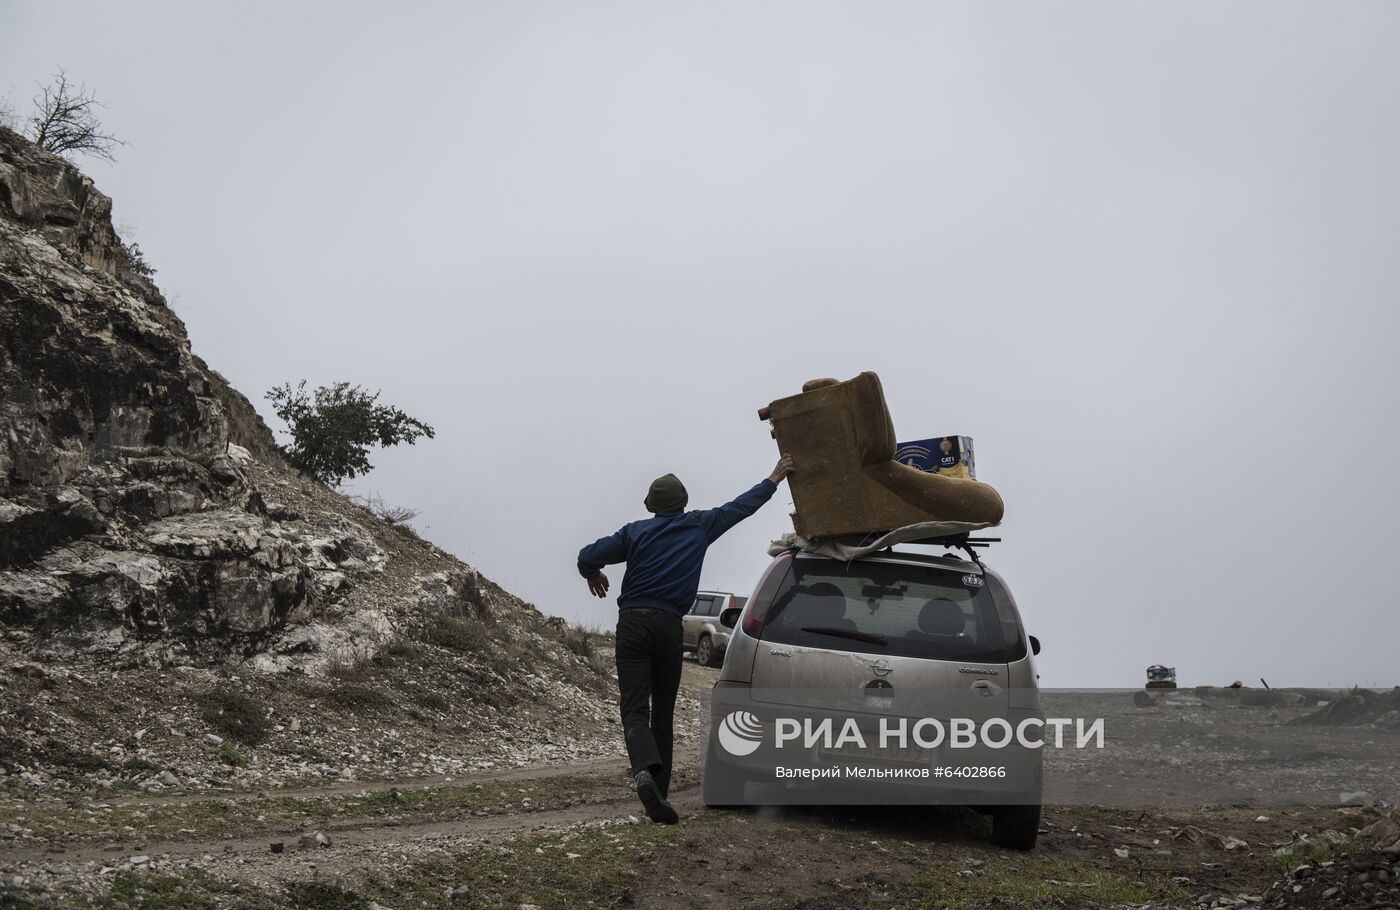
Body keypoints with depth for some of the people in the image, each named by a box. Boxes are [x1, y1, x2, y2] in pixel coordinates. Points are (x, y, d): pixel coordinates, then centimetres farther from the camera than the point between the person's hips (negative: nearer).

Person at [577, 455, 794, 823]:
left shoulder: (636, 532, 7)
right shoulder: (699, 526, 9)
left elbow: (588, 556, 0)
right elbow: (740, 506, 20)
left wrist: (594, 576, 22)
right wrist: (774, 479, 34)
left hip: (632, 624, 0)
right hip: (668, 625, 0)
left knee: (634, 709, -8)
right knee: (662, 712, 11)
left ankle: (645, 770, -35)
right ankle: (658, 791, 9)